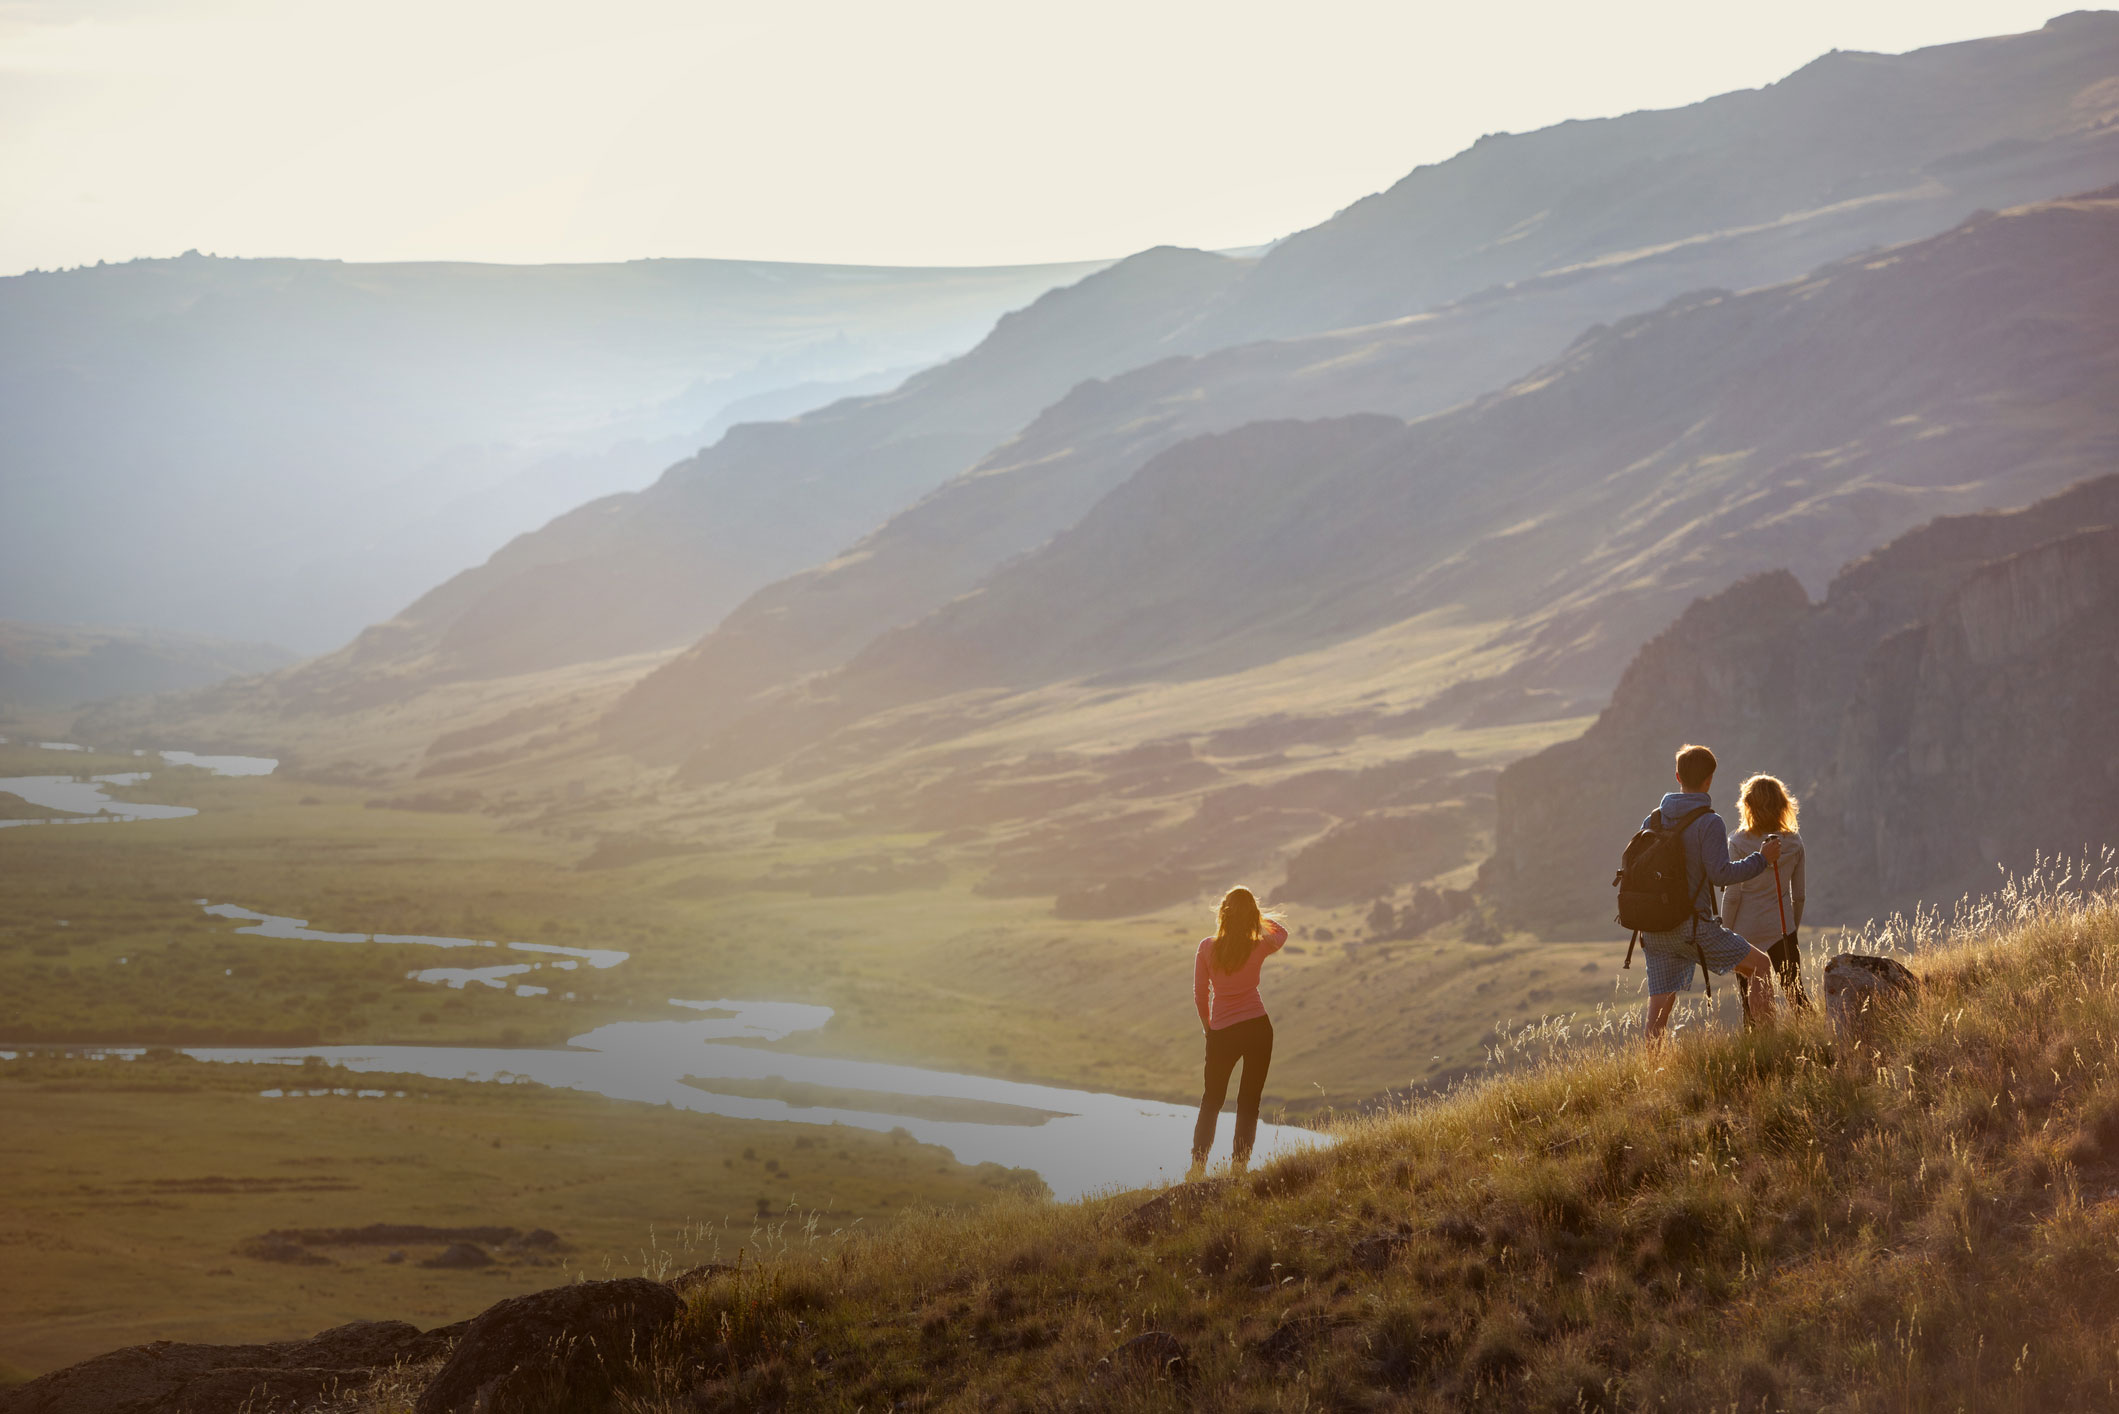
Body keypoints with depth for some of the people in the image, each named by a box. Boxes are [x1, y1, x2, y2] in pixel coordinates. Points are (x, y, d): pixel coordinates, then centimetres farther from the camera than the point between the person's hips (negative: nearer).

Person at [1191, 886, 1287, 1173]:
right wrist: (1254, 915, 14)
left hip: (1222, 1032, 1)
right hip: (1257, 1028, -1)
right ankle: (1240, 1165, 5)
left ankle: (1198, 1163, 8)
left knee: (1212, 1099, 16)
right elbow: (1282, 933, 19)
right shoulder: (1259, 947, -6)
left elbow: (1200, 995, 0)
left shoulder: (1207, 948, -6)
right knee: (1249, 1102, 8)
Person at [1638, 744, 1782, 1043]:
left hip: (1654, 929, 6)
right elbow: (1721, 874, -17)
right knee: (1759, 965, 10)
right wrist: (1762, 859, -6)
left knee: (1656, 1017, 7)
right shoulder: (1709, 822, -10)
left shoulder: (1653, 819, 9)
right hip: (1693, 927, -6)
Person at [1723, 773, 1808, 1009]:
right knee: (1795, 995, 3)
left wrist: (1726, 933, 3)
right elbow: (1798, 895, 8)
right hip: (1781, 929, 2)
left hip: (1745, 930, -2)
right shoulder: (1794, 843, 0)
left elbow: (1731, 895, -8)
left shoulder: (1738, 843, -10)